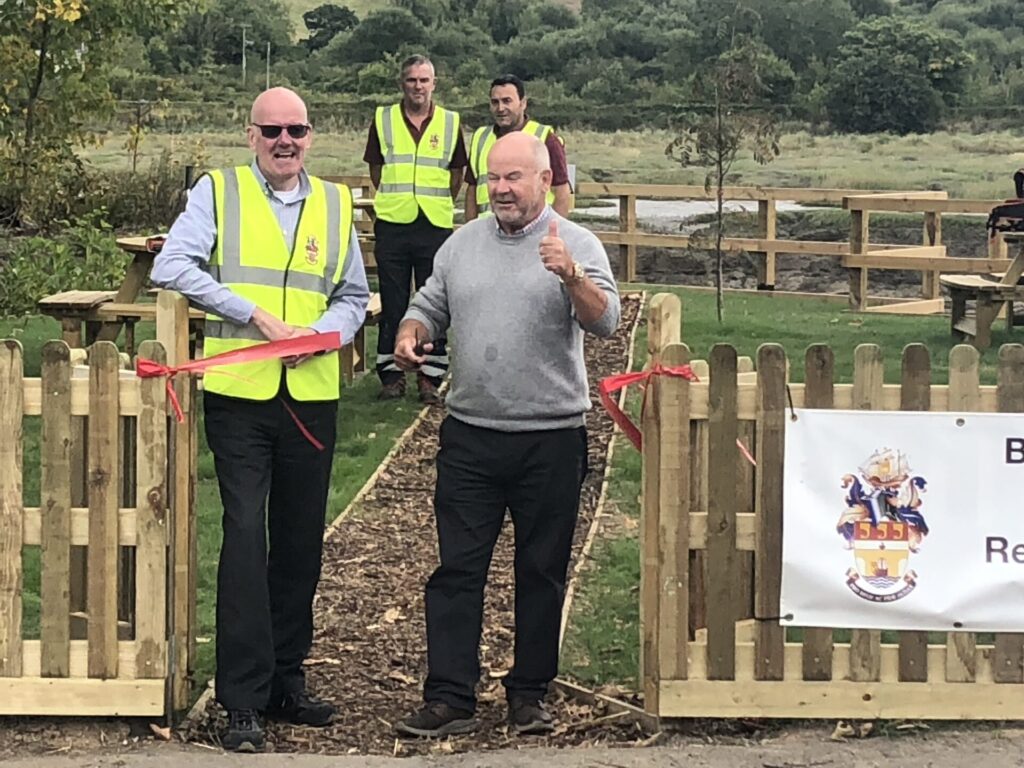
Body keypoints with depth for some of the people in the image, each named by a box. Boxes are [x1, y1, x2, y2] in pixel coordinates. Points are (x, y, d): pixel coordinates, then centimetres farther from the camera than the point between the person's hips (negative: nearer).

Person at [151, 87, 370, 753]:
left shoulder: (336, 203, 12)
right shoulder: (218, 193, 1)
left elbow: (354, 296, 15)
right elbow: (172, 266, -11)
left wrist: (319, 333, -7)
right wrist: (255, 315, -16)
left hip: (312, 394, 4)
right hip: (239, 393, -4)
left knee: (301, 542, 10)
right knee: (246, 538, -8)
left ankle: (286, 681, 23)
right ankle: (244, 702, -3)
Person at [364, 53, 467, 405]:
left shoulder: (450, 123, 6)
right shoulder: (383, 120, 5)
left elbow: (457, 175, 14)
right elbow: (376, 170, 13)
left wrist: (438, 204, 12)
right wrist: (397, 200, 12)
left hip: (435, 226, 0)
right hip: (393, 225, 0)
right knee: (392, 303, 4)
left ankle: (430, 377, 9)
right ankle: (391, 374, 12)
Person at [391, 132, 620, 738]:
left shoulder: (577, 245, -2)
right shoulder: (463, 244, 10)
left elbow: (605, 321, -15)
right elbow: (430, 306, 19)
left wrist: (570, 275, -32)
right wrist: (411, 337, -2)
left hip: (552, 438, -3)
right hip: (470, 436, 3)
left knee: (542, 573, 7)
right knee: (457, 570, 1)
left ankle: (530, 693, 19)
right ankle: (450, 698, 5)